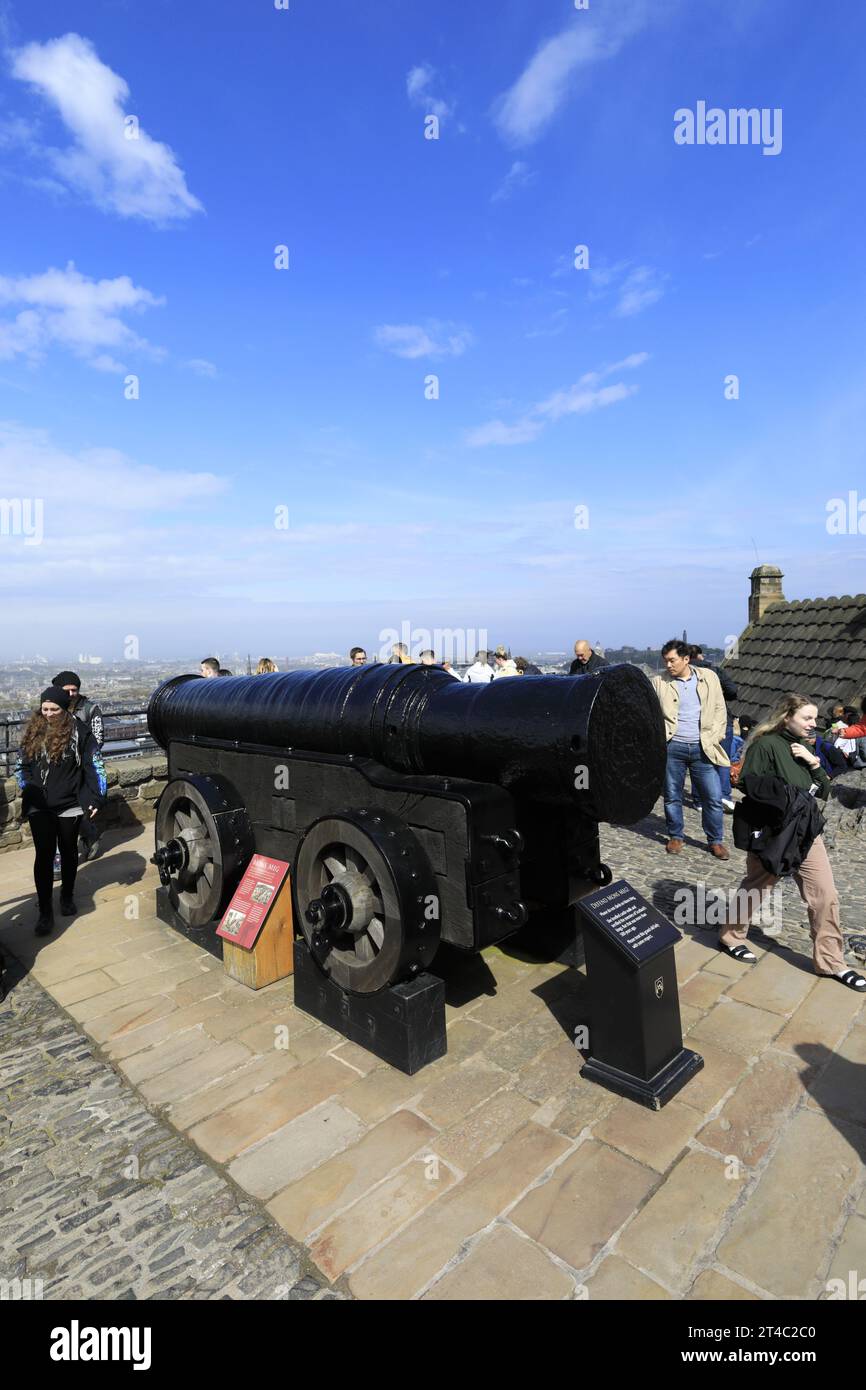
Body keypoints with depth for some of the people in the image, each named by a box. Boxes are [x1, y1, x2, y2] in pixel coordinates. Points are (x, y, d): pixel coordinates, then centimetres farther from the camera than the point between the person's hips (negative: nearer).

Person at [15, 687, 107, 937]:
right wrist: (27, 790, 6)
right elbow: (21, 764, 15)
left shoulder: (78, 732, -9)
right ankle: (45, 912, 5)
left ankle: (67, 898, 33)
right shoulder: (33, 732, 2)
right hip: (38, 807, 2)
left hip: (69, 805, -2)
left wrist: (95, 798, -12)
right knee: (44, 855, -2)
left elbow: (95, 765, -8)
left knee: (69, 852, 15)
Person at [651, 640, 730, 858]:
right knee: (672, 796, 7)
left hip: (702, 748, 1)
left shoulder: (709, 678, 6)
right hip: (672, 747, 0)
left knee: (713, 797, 2)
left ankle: (715, 840, 17)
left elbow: (720, 711, 8)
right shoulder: (659, 682, 3)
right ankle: (675, 836, 24)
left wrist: (713, 739, -1)